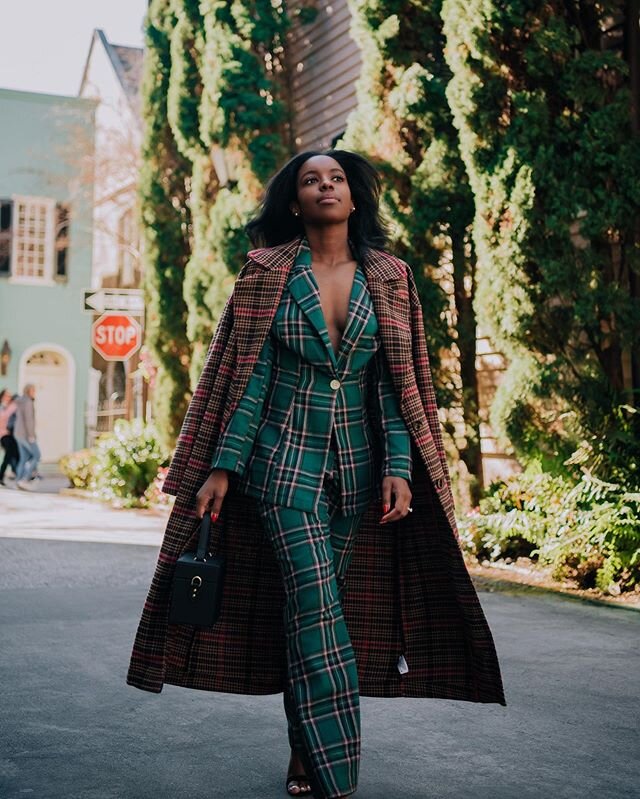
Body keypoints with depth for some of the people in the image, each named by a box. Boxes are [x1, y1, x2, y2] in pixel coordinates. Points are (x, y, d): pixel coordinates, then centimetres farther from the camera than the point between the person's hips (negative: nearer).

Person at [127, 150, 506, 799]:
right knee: (316, 606, -12)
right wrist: (221, 467, -5)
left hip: (356, 461, 3)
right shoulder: (268, 273, 1)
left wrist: (397, 467, -5)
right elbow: (250, 377, 0)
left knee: (313, 608, 8)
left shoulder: (387, 279, 7)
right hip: (284, 458, -2)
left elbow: (395, 383, 5)